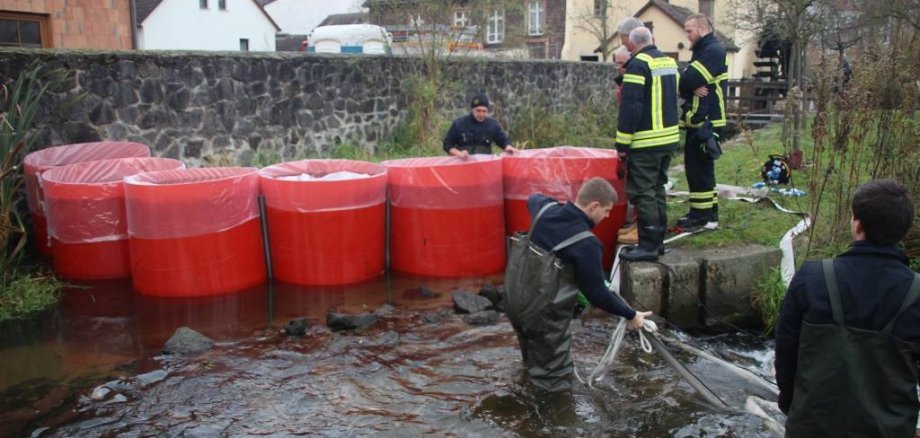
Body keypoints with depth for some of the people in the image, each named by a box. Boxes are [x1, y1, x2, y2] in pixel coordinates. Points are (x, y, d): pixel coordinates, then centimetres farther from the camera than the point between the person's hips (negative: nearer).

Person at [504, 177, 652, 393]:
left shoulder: (545, 209, -1)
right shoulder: (586, 244, -22)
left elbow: (533, 198, 26)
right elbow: (596, 293, -16)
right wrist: (630, 315, -4)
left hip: (513, 297, 8)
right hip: (543, 313, -8)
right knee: (555, 381, 9)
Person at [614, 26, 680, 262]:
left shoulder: (638, 64, -13)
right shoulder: (669, 61, 13)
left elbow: (630, 107, -18)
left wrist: (622, 143, -14)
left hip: (645, 143, -8)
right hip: (669, 138, 9)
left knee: (643, 193, -4)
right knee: (657, 189, 16)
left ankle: (648, 245, -3)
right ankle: (658, 240, 21)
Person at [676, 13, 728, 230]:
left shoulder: (713, 50, -13)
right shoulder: (702, 50, 19)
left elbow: (688, 80, -23)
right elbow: (687, 83, 9)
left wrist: (689, 87, -3)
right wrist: (691, 89, -11)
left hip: (706, 122, -10)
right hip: (697, 121, 10)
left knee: (700, 169, -6)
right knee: (695, 168, 13)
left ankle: (705, 216, 1)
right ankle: (702, 212, 22)